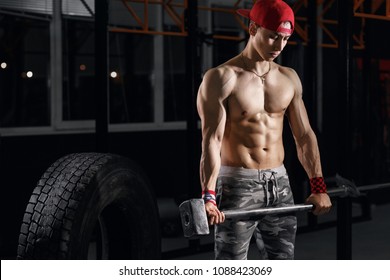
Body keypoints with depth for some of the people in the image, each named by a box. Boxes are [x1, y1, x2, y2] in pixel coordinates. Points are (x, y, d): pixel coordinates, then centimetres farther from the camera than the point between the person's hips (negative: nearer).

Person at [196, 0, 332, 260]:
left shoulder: (289, 78, 9)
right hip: (238, 184, -6)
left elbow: (304, 135, 12)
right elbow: (211, 140, -18)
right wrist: (208, 195, -28)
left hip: (279, 183, 6)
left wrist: (319, 187, 6)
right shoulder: (222, 78, -9)